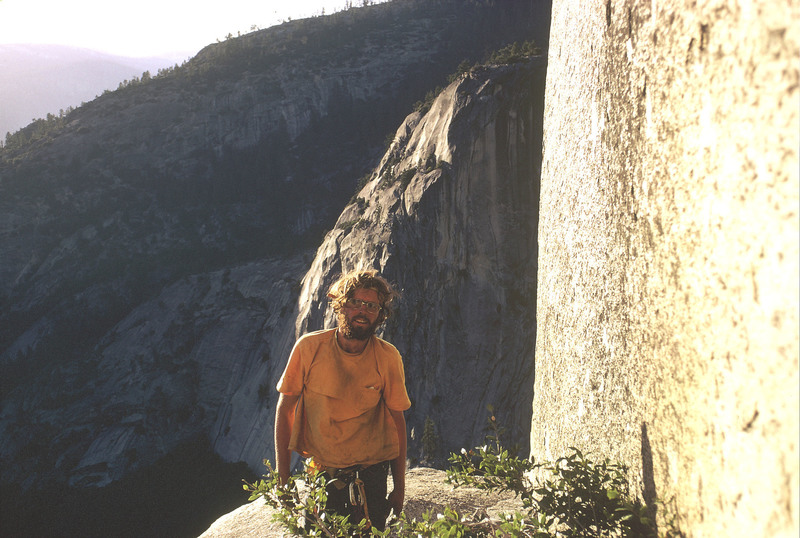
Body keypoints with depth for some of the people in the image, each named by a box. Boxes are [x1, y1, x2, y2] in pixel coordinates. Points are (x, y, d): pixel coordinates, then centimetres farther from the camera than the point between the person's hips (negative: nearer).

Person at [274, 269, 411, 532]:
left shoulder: (388, 357, -10)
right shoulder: (309, 347, -12)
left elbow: (397, 419, -1)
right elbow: (284, 410, -4)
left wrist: (399, 487, 0)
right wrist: (283, 479, -5)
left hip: (371, 472, 0)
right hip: (321, 471, 0)